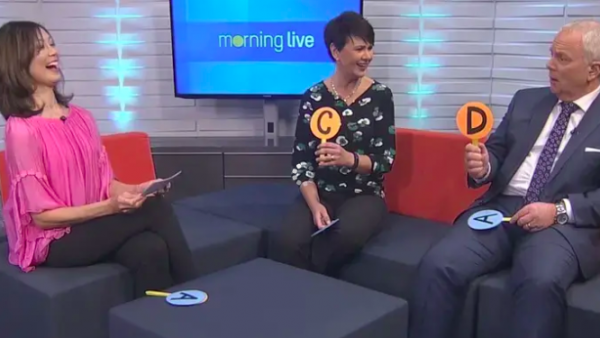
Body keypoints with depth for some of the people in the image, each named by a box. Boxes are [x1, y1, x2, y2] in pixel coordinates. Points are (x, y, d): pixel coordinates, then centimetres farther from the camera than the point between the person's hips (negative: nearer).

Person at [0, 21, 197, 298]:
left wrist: (135, 190, -11)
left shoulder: (81, 117, 7)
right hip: (52, 240, -6)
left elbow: (104, 181, 10)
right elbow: (42, 215, -15)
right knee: (155, 210, -23)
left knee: (151, 249, -27)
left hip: (96, 223, 6)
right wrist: (110, 206, -23)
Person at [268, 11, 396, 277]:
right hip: (320, 193, 1)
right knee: (285, 242, -30)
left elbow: (386, 159, -3)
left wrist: (349, 159, -24)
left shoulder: (380, 95, 0)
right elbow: (301, 161, -1)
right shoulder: (313, 97, 1)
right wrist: (315, 205, -18)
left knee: (346, 235, -35)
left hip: (365, 195, 0)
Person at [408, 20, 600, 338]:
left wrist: (561, 210, -17)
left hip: (568, 223, -4)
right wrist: (483, 166, -4)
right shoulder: (526, 100, 18)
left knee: (541, 282, -36)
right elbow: (497, 153, 19)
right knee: (437, 265, -22)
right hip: (500, 209, 4)